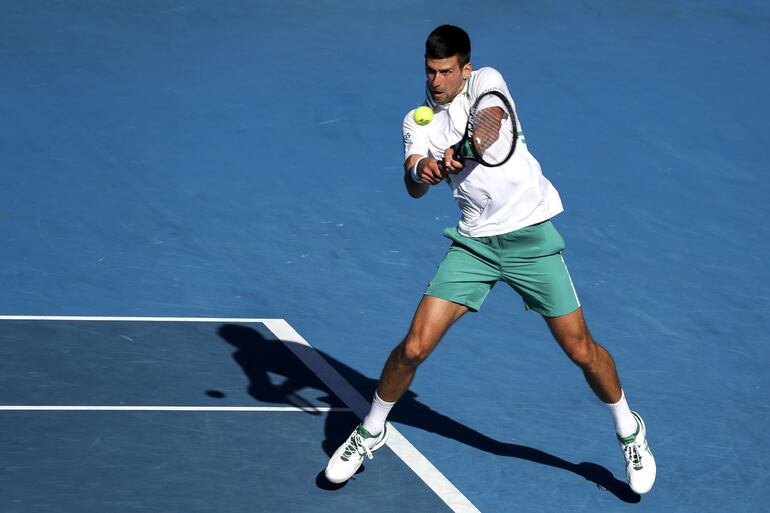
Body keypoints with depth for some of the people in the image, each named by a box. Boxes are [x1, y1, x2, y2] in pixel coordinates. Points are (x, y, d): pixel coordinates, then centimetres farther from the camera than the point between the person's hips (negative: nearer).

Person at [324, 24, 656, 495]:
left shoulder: (486, 82, -5)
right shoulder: (418, 121, 5)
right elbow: (414, 188, -9)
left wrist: (457, 150, -47)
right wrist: (420, 170, -34)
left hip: (530, 235, -2)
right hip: (474, 241, 3)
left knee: (581, 350, -1)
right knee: (415, 346, -7)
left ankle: (630, 432, 24)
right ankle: (370, 432, 16)